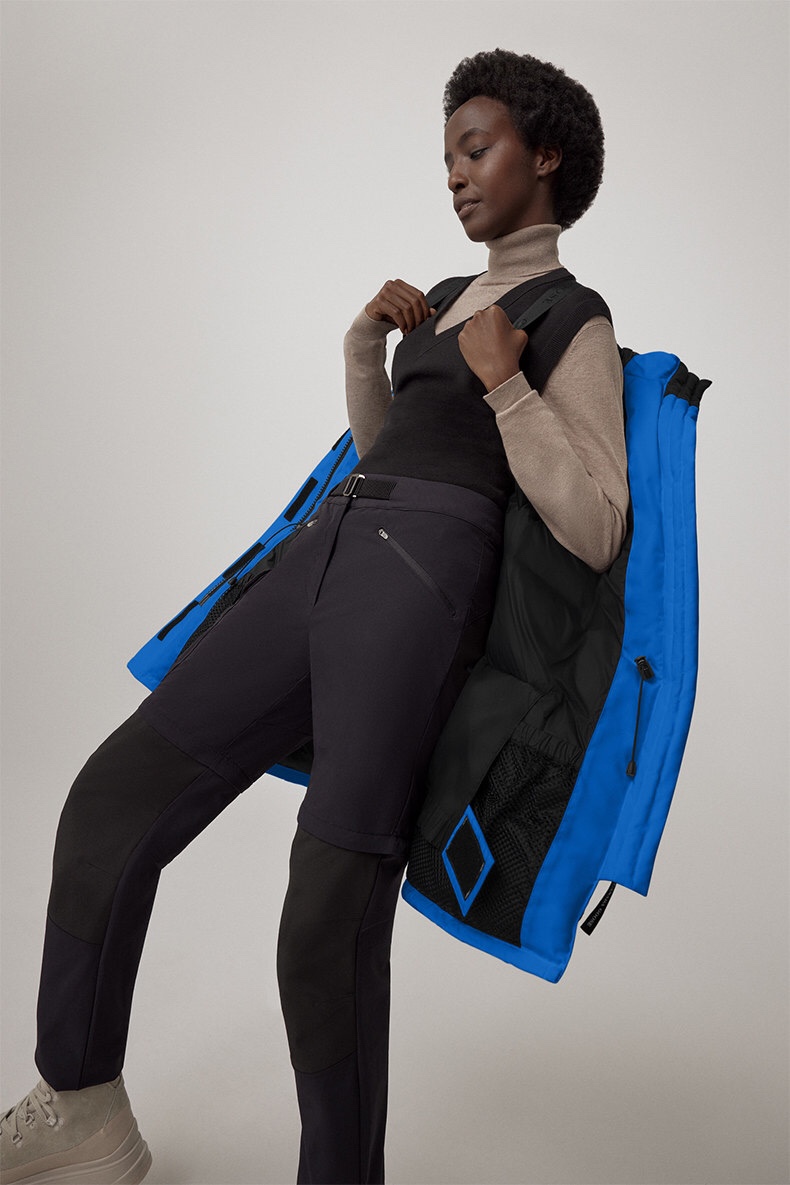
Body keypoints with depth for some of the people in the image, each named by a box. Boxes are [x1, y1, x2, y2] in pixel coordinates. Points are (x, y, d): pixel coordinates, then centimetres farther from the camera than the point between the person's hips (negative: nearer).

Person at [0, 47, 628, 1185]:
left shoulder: (577, 327, 5)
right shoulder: (462, 299, 30)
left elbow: (594, 535, -5)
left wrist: (504, 384, -11)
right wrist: (366, 337, 16)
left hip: (418, 586, -7)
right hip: (321, 565, 8)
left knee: (328, 923, -14)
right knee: (114, 795, 1)